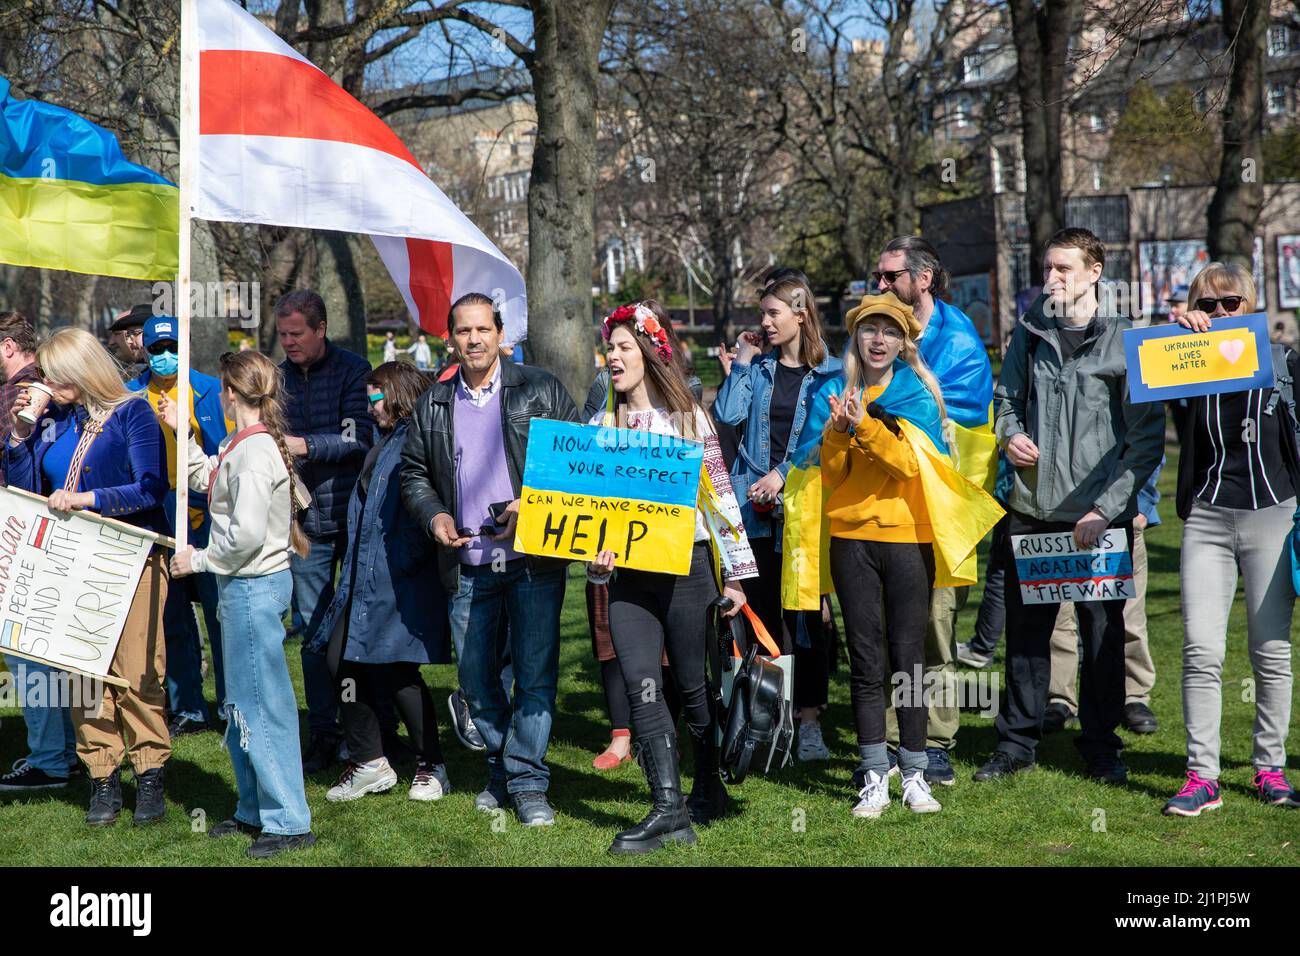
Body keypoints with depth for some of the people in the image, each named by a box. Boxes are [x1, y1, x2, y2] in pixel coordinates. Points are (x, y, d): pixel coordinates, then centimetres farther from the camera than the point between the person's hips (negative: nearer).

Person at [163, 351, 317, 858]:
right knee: (240, 706, 18)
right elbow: (208, 481, 25)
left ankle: (289, 821, 3)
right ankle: (255, 810, 28)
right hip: (245, 586, 10)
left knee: (261, 706, -4)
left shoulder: (253, 452, -21)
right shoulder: (242, 445, 9)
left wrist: (200, 560, -12)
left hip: (254, 587, -10)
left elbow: (246, 535, -26)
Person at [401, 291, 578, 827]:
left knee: (535, 671, -6)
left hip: (534, 557, -3)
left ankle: (528, 782, 1)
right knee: (475, 674, 7)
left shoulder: (540, 390, 2)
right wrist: (433, 515, 0)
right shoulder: (433, 405, 12)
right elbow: (413, 473, 19)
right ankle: (501, 769, 24)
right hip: (468, 564, 3)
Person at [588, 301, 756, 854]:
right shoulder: (601, 424, 10)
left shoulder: (689, 417, 1)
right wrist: (595, 558, -4)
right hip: (628, 574, 3)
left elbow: (720, 496, 2)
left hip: (686, 567, -3)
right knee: (642, 685, -9)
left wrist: (735, 575, 1)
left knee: (694, 685, 6)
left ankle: (708, 790, 24)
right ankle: (668, 810, -10)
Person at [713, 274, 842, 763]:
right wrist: (742, 362, 1)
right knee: (760, 613, 7)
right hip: (752, 505, 4)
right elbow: (727, 415, 0)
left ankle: (808, 721, 4)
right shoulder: (758, 366, 11)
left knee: (804, 615, -2)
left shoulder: (830, 373, -1)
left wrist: (783, 475, -13)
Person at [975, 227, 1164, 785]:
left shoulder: (1125, 341, -5)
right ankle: (1017, 742, 19)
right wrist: (1009, 433, 0)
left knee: (1103, 630, 5)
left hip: (1102, 514, -3)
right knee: (1025, 626, 8)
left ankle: (1100, 745, 18)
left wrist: (1107, 507, -13)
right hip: (1032, 508, 3)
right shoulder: (1030, 332, 8)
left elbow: (1147, 437, -6)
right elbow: (1006, 395, 23)